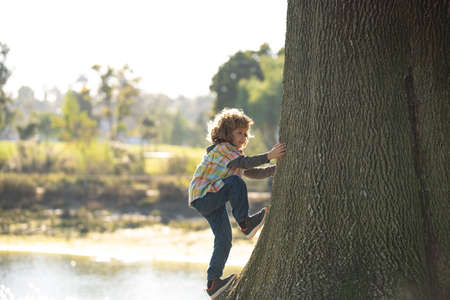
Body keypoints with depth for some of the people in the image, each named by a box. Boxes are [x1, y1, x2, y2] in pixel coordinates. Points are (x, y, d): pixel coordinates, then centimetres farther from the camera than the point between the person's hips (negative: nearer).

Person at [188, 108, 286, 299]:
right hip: (202, 197, -10)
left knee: (224, 240, 5)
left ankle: (213, 283, 9)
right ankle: (245, 223, -22)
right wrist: (269, 156, -43)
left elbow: (253, 173, 15)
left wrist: (277, 168, 2)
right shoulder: (222, 148, -14)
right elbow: (242, 163, -32)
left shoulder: (234, 153, 19)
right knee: (235, 182, -29)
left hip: (213, 202, 10)